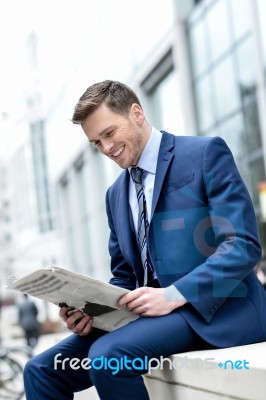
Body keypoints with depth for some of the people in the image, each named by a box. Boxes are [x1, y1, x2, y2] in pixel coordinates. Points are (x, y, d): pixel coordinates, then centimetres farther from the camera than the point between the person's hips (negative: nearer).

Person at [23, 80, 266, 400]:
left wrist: (174, 295, -22)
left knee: (107, 355, -29)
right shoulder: (116, 194, 18)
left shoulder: (205, 153, -3)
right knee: (42, 370, -6)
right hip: (153, 312, 7)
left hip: (219, 309, -7)